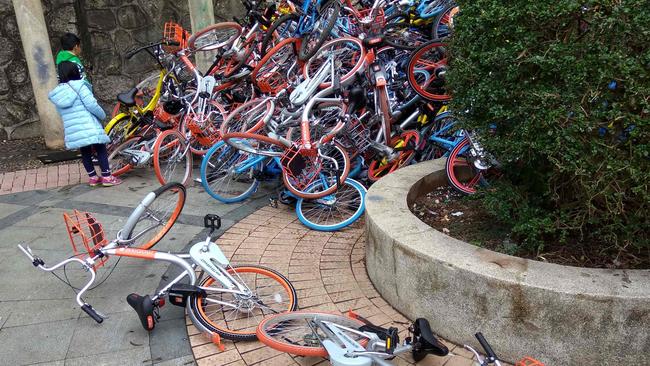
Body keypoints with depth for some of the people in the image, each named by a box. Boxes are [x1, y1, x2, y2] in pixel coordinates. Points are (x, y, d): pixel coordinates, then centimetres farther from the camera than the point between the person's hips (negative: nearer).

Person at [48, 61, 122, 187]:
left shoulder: (56, 94, 12)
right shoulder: (78, 85, -5)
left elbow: (62, 114, 14)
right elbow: (91, 104, -12)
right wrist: (103, 115, 1)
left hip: (71, 130, 5)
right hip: (88, 127, -5)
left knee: (85, 152, 15)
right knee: (100, 149, 3)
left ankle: (93, 177, 20)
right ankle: (107, 177, 2)